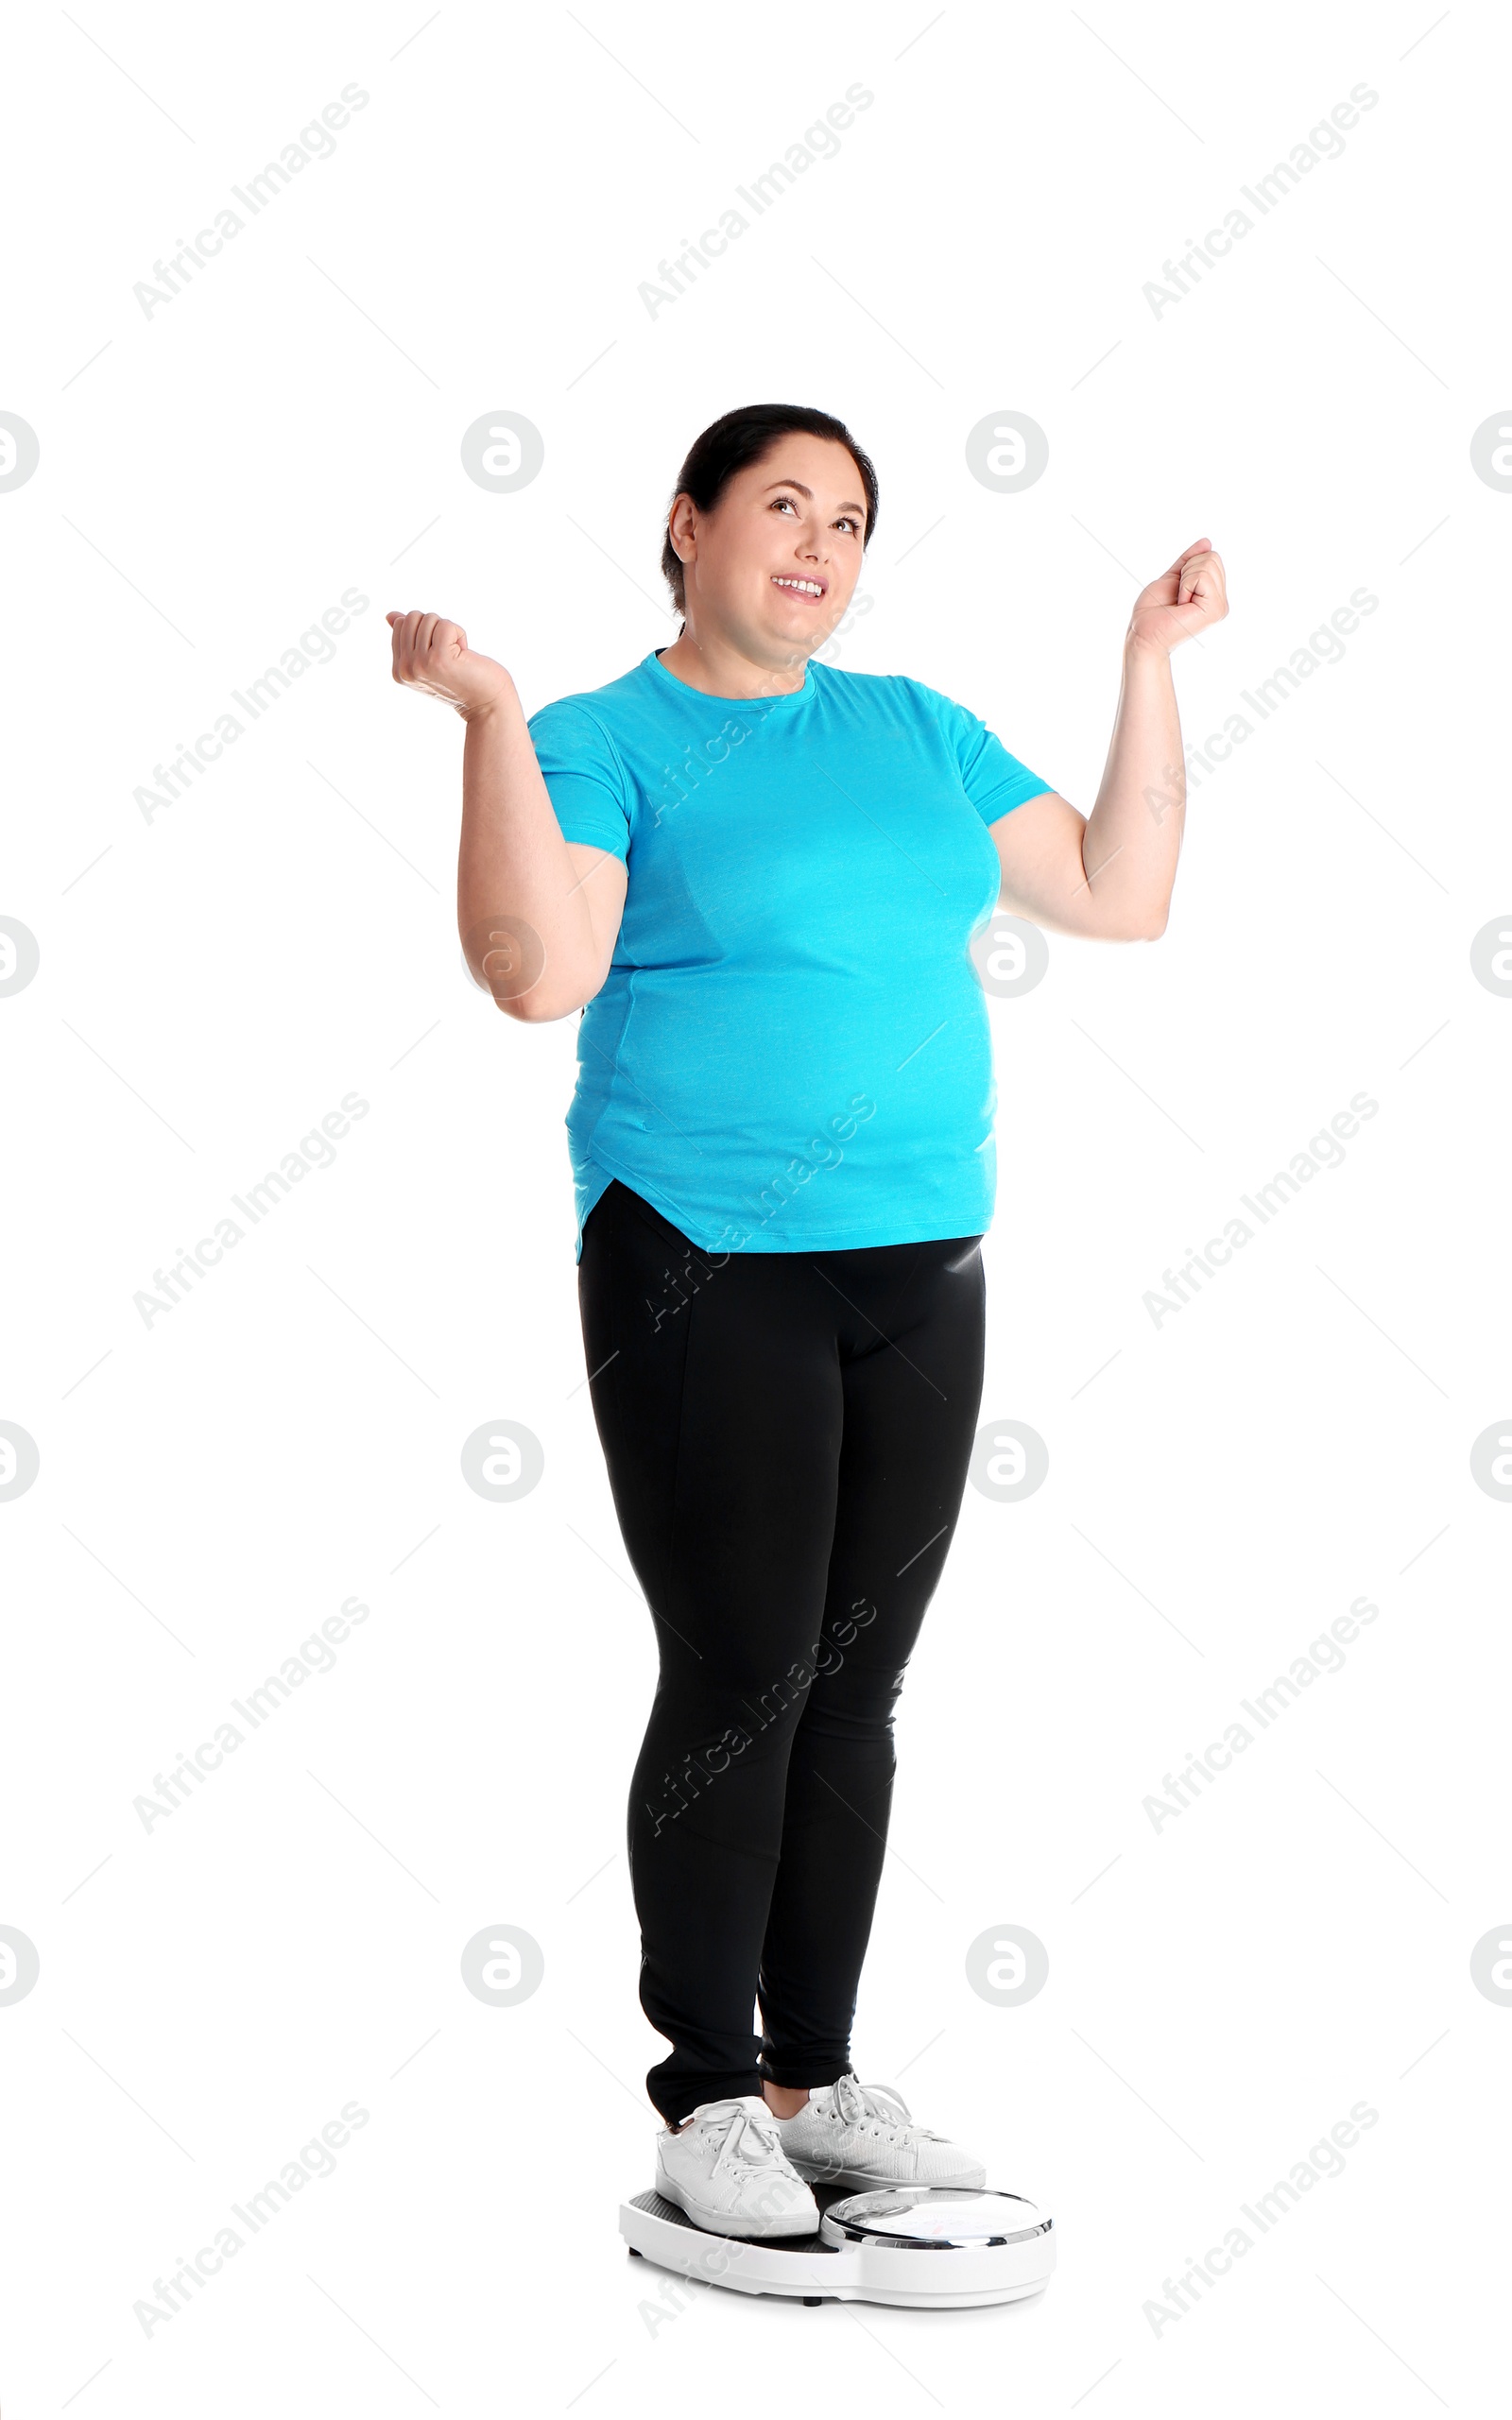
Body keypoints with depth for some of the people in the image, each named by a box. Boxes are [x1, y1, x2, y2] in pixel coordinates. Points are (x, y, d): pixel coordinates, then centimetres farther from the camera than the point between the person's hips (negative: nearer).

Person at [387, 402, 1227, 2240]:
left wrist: (1149, 661, 14)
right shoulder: (604, 742, 0)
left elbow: (1121, 897, 15)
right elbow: (538, 974, -16)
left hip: (922, 1264, 5)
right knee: (740, 1677, -5)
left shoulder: (917, 730, 16)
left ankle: (819, 2077, 19)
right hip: (706, 1264, -5)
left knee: (856, 1688, 8)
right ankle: (708, 2099, 8)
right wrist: (487, 716, -19)